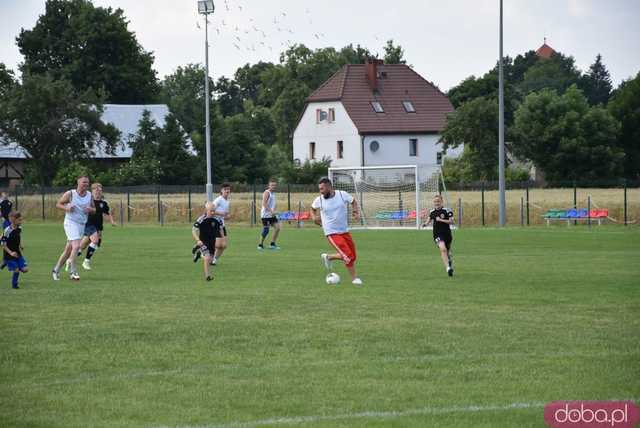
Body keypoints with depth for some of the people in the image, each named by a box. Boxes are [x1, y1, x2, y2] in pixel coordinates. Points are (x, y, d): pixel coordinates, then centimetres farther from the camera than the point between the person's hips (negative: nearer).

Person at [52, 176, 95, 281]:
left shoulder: (90, 195, 6)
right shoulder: (70, 194, -7)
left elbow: (94, 210, 15)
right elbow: (58, 204, 1)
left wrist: (91, 209, -8)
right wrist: (66, 208, -18)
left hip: (82, 225, 6)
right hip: (71, 222, -6)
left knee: (68, 250, 9)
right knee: (76, 246, -20)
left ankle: (56, 270, 22)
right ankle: (72, 272, -13)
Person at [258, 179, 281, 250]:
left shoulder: (273, 193, 15)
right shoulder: (267, 193, -11)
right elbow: (264, 204, -21)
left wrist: (274, 211, 6)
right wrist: (271, 211, -27)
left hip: (272, 215, 8)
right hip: (266, 215, -8)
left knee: (277, 227, 1)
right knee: (266, 230, -8)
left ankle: (272, 244, 8)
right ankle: (260, 245, 5)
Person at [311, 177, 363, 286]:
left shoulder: (342, 195, -7)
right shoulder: (319, 200, -7)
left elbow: (353, 201, 12)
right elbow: (313, 208, 16)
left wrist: (356, 212, -3)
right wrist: (314, 217, -1)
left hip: (344, 231, 4)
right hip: (332, 233, -4)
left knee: (352, 256, 11)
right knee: (347, 255, -14)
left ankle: (328, 257, 27)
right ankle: (354, 278, 3)